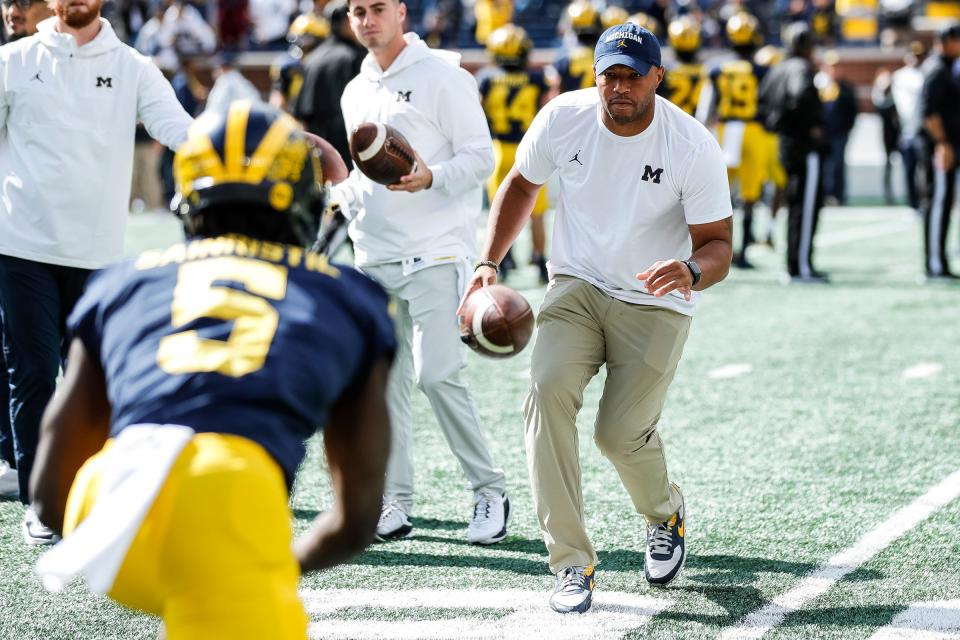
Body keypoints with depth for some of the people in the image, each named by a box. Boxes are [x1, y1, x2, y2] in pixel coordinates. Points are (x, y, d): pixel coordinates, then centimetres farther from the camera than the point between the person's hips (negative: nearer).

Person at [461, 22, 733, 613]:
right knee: (549, 391, -23)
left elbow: (718, 245, -16)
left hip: (655, 304, -2)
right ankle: (572, 564, -20)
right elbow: (521, 185, 9)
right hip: (577, 288, 2)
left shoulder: (694, 147, -19)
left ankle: (667, 514, 28)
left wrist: (692, 270, -39)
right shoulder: (562, 120, -10)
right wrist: (489, 264, 1)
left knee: (622, 434, -10)